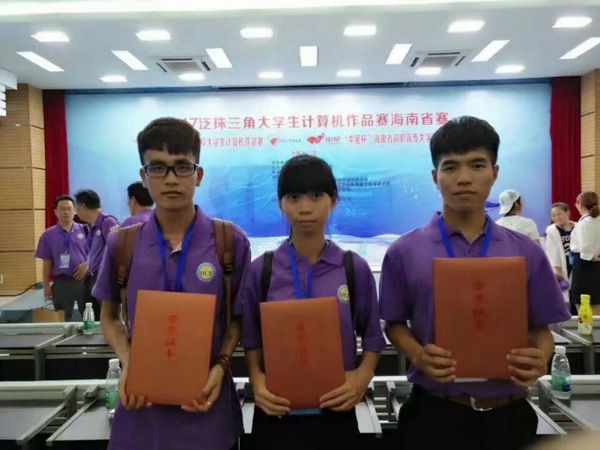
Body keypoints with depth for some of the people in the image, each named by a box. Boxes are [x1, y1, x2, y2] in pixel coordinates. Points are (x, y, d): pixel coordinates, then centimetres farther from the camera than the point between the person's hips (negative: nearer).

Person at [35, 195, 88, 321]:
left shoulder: (84, 230, 1)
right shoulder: (48, 235, 2)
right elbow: (47, 263, 4)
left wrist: (86, 265, -14)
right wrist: (46, 286, 3)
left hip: (83, 279, 0)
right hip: (61, 282, 1)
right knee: (62, 319, 11)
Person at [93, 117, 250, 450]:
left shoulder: (231, 241, -7)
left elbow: (238, 317, 3)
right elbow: (109, 316, 8)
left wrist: (221, 365, -12)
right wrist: (127, 364, -8)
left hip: (207, 401, -1)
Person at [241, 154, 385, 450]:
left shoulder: (356, 269, -4)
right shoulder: (261, 270, -4)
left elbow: (372, 337, 2)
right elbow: (252, 340, 2)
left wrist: (362, 376, -14)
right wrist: (257, 380, -14)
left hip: (336, 412, 0)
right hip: (277, 413, 0)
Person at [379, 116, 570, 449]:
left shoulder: (527, 252, 0)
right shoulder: (405, 252, -5)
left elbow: (541, 328, 5)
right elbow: (395, 324, 1)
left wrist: (540, 360, -14)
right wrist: (419, 356, -17)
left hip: (508, 414, 2)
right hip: (434, 413, -1)